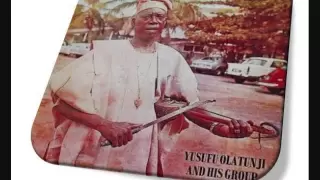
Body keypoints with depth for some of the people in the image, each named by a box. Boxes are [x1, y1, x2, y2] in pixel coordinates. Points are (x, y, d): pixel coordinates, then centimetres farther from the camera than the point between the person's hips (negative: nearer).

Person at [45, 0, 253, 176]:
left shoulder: (171, 60, 2)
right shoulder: (106, 51, -7)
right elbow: (62, 97, -11)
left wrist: (221, 127, -20)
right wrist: (103, 124, -25)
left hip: (141, 158, 2)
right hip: (91, 154, -2)